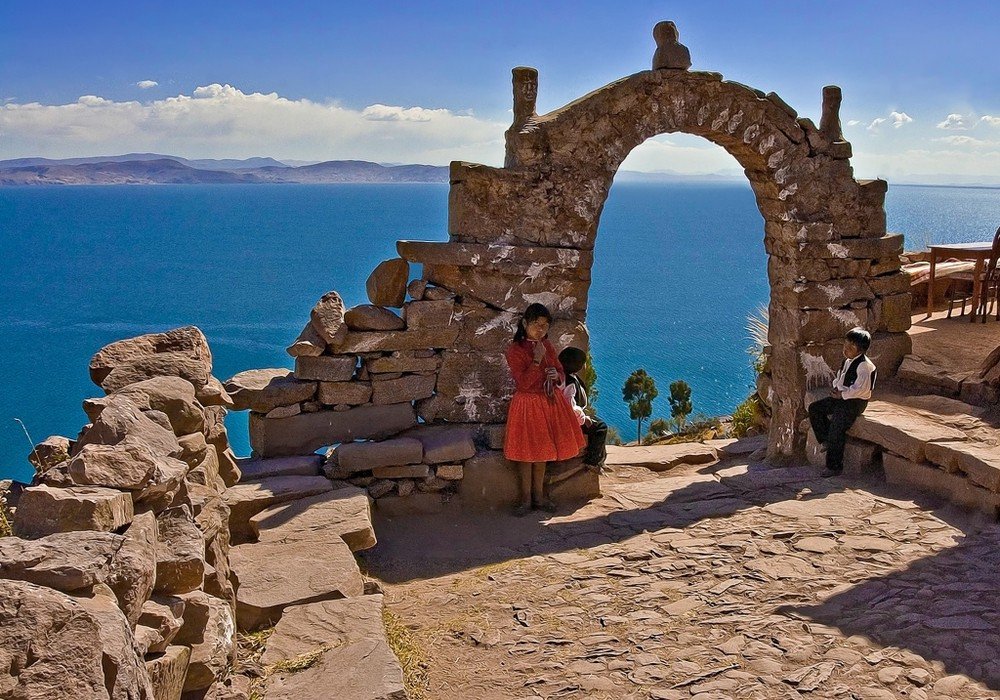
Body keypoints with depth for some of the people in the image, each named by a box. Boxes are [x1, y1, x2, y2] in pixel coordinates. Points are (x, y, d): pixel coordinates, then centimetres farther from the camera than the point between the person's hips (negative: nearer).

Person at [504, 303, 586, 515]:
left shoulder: (547, 346, 6)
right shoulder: (515, 350, -12)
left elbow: (561, 375, 11)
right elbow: (523, 382, -20)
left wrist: (556, 376, -12)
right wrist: (537, 360, -23)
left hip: (550, 402, 5)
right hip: (527, 404, -5)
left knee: (542, 451, 13)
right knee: (526, 452, 1)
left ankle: (539, 495, 23)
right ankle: (526, 497, 12)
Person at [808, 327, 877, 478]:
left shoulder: (864, 365, -18)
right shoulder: (848, 361, 12)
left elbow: (860, 388, -25)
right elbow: (838, 378, 24)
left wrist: (842, 394, -18)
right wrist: (836, 387, 3)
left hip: (856, 401, -10)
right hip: (841, 397, 10)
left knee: (837, 424, -23)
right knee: (814, 408, 1)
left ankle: (834, 466, -17)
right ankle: (825, 440, 8)